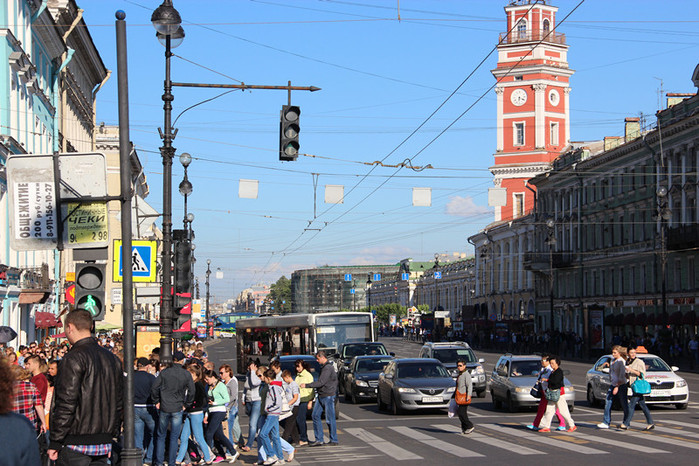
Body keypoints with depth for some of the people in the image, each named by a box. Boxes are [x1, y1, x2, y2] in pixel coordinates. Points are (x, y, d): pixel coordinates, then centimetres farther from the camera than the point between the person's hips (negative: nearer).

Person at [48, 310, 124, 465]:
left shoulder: (74, 358, -11)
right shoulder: (113, 359, 13)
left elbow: (66, 404, -16)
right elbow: (119, 402, 17)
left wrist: (54, 442, -11)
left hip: (75, 446, -7)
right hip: (104, 444, 7)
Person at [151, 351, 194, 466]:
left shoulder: (164, 372, -4)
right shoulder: (186, 374, -3)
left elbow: (154, 388, -6)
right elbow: (191, 391, -2)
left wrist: (156, 401, 6)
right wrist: (186, 405, 9)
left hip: (164, 408, 0)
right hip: (177, 409, 0)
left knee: (161, 435, 13)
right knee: (174, 437, 7)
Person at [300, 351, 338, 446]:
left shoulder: (328, 368, -16)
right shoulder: (323, 367, 15)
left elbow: (321, 382, -22)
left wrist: (306, 385, -19)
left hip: (328, 396, -10)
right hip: (321, 396, 10)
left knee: (330, 419, -3)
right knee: (315, 416, 5)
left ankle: (334, 440, 6)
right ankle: (319, 439, 8)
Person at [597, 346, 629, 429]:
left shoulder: (621, 362, -14)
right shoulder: (613, 360, 12)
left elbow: (622, 375, -18)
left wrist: (617, 387, -21)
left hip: (621, 385, -8)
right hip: (613, 385, 8)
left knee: (624, 405, 1)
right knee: (607, 403, -1)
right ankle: (606, 423, -1)